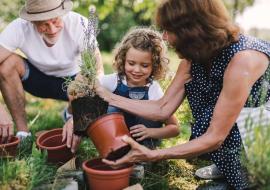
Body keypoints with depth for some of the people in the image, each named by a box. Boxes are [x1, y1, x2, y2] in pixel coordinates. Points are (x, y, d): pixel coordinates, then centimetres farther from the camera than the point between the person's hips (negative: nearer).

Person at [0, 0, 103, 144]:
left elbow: (97, 70, -36)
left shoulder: (79, 24, -30)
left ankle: (70, 114, 8)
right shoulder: (19, 28, -27)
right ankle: (23, 133, -14)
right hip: (38, 77, 1)